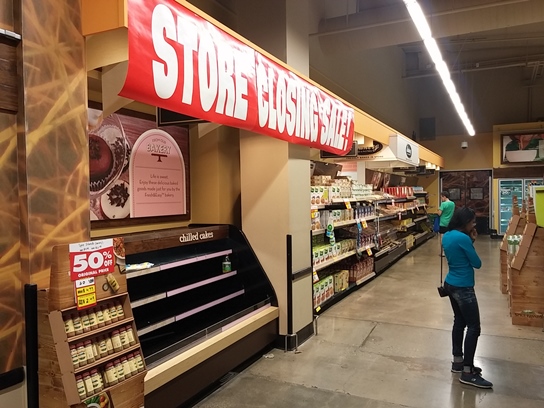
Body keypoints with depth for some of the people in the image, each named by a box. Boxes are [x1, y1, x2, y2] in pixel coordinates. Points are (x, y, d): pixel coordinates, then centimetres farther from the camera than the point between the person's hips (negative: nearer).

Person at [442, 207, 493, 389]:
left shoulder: (447, 236, 6)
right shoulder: (463, 238, -22)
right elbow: (477, 263, -12)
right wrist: (472, 241, -2)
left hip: (451, 285, 10)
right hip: (463, 288, -10)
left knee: (459, 322, 18)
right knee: (474, 327, -1)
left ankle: (458, 361, 28)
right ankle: (467, 372, 4)